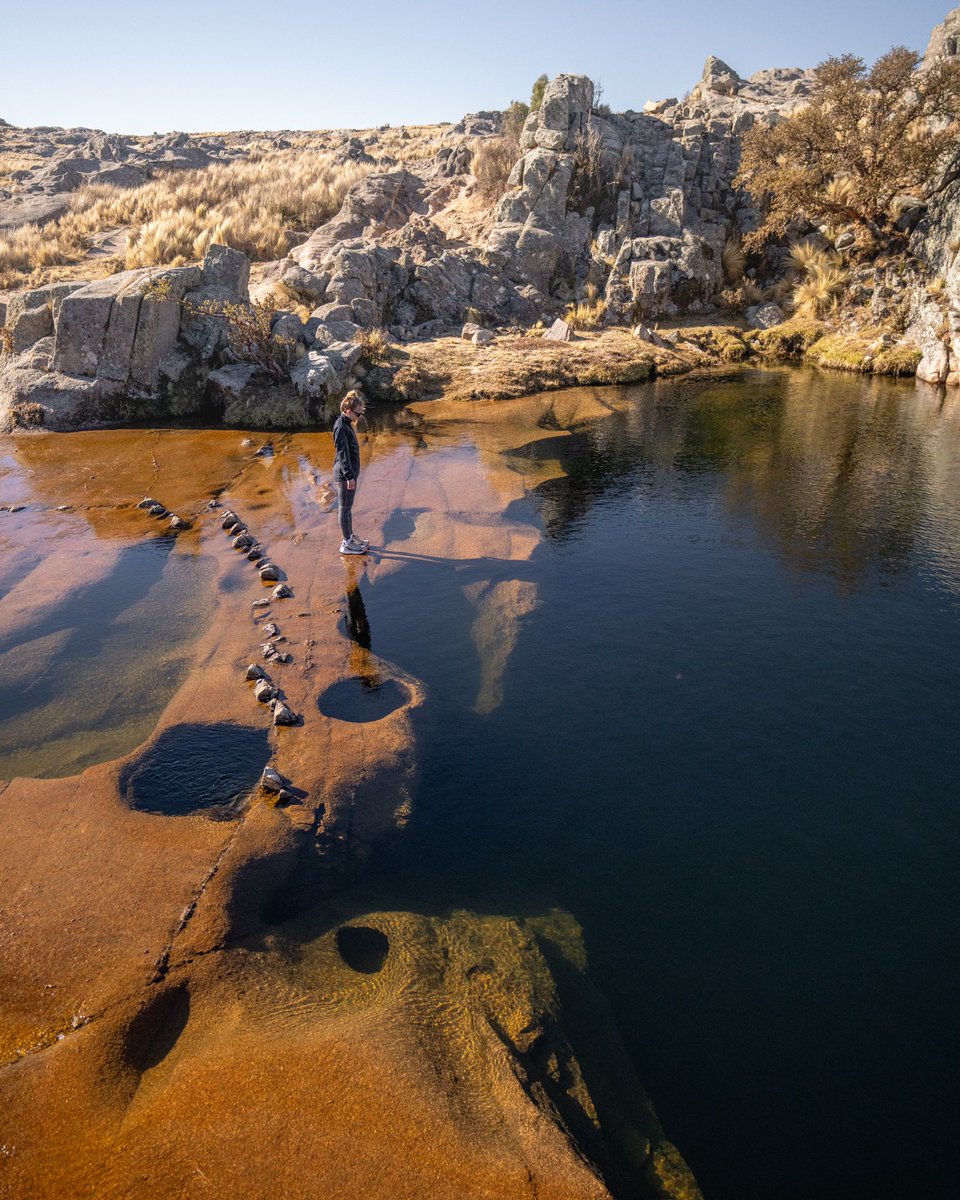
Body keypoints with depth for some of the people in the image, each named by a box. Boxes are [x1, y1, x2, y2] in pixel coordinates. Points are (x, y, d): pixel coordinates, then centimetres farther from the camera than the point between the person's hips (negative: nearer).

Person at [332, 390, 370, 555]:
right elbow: (342, 453, -26)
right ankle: (346, 544, 13)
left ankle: (350, 536, 35)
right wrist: (349, 476, -27)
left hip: (350, 472, 10)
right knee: (345, 508, 2)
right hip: (345, 475, -10)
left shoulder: (346, 423, 7)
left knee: (348, 507, 21)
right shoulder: (341, 427, -23)